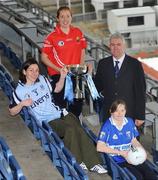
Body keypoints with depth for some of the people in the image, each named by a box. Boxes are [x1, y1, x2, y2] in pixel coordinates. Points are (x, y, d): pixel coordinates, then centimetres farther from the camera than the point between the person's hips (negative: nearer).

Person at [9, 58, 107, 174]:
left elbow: (56, 89, 25)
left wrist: (62, 77, 8)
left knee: (79, 130, -23)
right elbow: (12, 112, 5)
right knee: (70, 129, -30)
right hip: (48, 121, -4)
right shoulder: (19, 91, -2)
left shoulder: (42, 79, 11)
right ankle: (77, 163, -18)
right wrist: (22, 104, -14)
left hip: (60, 113, 4)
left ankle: (93, 163, -27)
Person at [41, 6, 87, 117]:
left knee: (77, 104, 13)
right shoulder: (52, 36, -10)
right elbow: (44, 57, -6)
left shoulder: (78, 32, 1)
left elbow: (82, 51, 13)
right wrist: (59, 69, -15)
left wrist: (80, 66, -1)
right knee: (61, 104, -1)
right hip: (58, 75, -4)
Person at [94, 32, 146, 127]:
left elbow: (140, 91, -2)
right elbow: (98, 87, 11)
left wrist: (140, 116, -6)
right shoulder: (103, 64, 7)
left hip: (129, 115, -2)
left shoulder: (135, 64, -2)